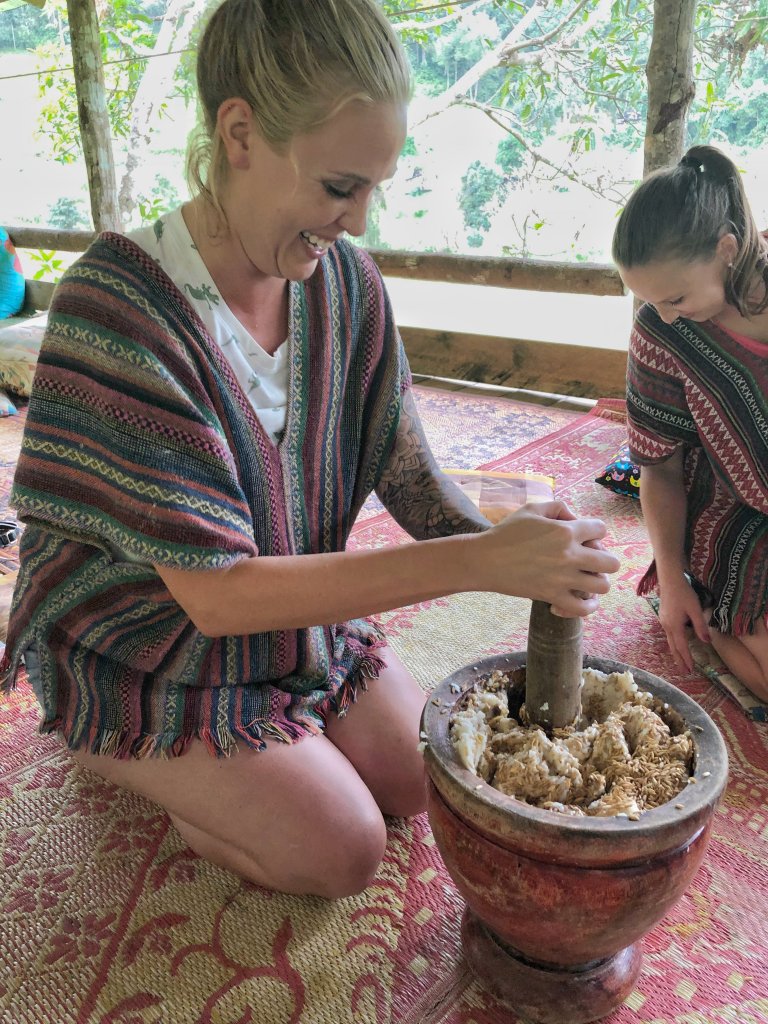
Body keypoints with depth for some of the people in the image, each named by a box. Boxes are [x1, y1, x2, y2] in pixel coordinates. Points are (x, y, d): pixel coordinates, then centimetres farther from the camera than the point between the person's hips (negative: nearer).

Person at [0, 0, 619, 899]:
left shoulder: (345, 282, -11)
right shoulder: (115, 308, -30)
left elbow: (403, 467, -6)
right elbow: (216, 592, -32)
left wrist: (517, 550, -25)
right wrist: (478, 562, -36)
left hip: (303, 613, 6)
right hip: (151, 653, -5)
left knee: (425, 779, 6)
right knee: (345, 851, -8)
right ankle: (133, 759, 15)